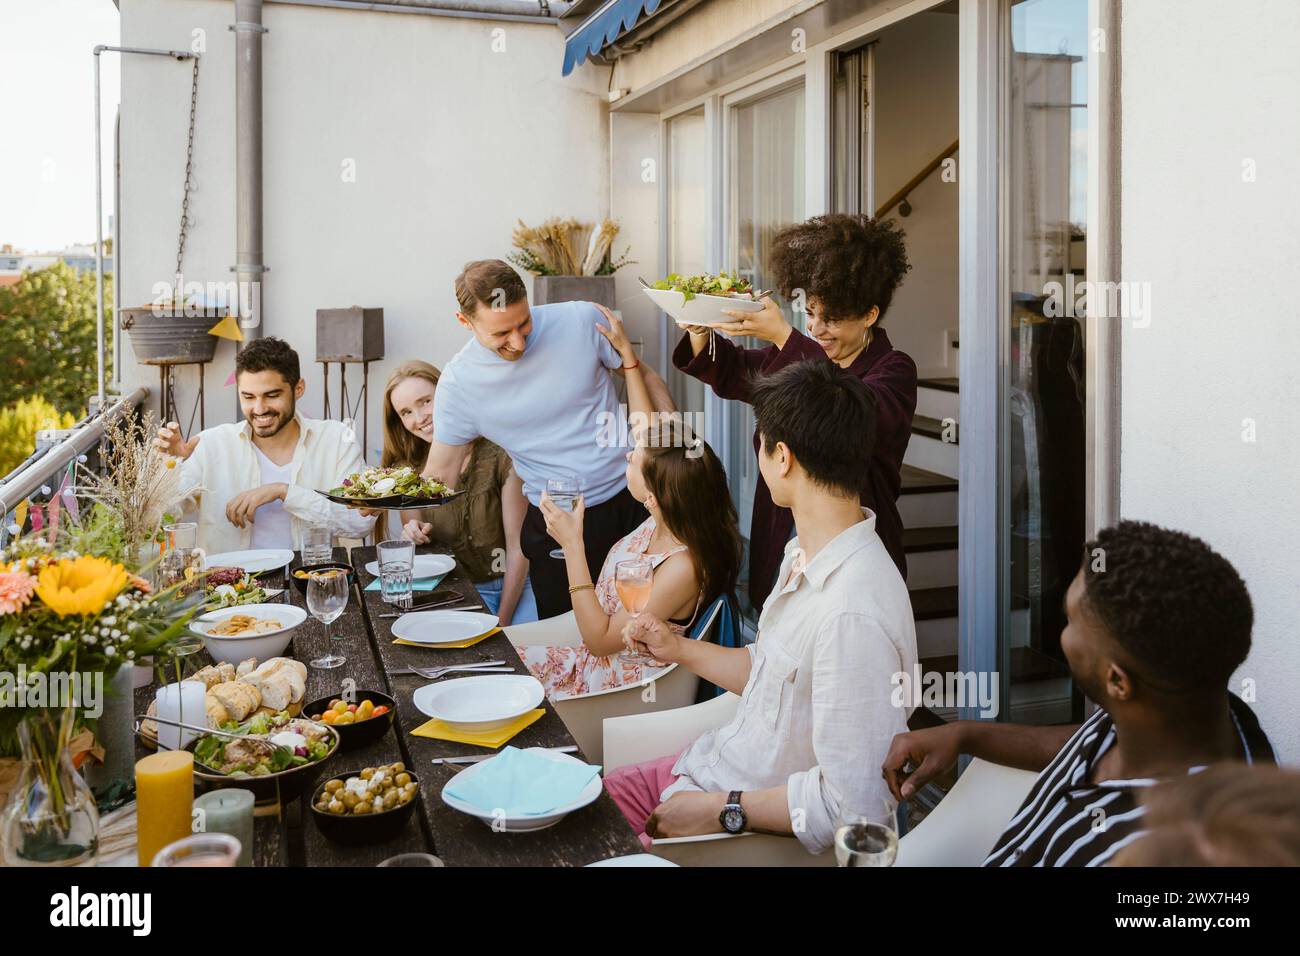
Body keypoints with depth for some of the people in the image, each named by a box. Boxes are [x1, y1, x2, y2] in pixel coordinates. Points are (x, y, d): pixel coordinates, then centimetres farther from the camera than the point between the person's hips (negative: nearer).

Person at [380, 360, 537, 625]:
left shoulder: (498, 454, -10)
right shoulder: (407, 469, -1)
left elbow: (518, 547, -9)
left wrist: (503, 621, -11)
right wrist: (414, 536, -16)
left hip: (515, 583, -1)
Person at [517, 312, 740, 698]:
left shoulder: (683, 568, -33)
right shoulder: (666, 519, -10)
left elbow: (600, 638, -26)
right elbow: (647, 432, 6)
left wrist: (572, 545, -27)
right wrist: (626, 352, 10)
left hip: (619, 688, -8)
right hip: (595, 662, 8)